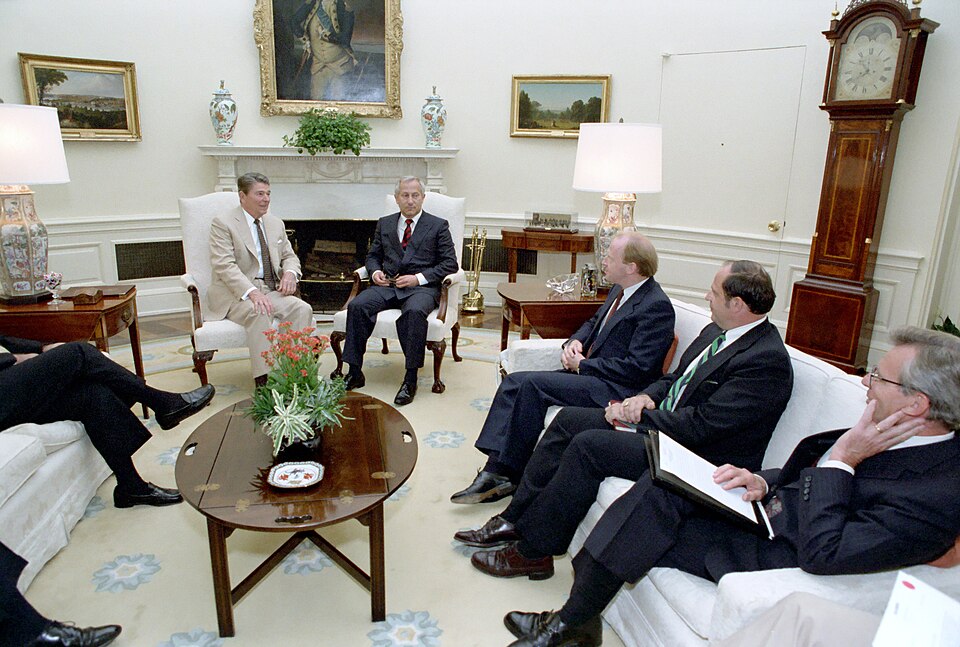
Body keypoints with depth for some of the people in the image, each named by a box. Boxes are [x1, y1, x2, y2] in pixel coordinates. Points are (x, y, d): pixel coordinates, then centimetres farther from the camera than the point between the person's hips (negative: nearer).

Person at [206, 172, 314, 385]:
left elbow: (289, 256, 22)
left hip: (271, 291, 5)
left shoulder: (276, 223, 17)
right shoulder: (223, 223, -3)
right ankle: (264, 380, -33)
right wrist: (252, 292, -29)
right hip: (235, 294, -5)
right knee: (259, 312, -35)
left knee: (302, 309, -22)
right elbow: (224, 265, -14)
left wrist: (290, 272, -4)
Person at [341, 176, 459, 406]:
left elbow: (450, 263, 1)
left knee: (414, 311, -38)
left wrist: (419, 277, -11)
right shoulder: (384, 224, 20)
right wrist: (375, 271, 0)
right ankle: (355, 372, -19)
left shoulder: (438, 226, 9)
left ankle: (410, 379, -30)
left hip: (421, 286, -3)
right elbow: (372, 255, 24)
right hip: (387, 285, 4)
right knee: (357, 305, -26)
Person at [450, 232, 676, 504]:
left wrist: (582, 365, -14)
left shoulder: (656, 306, -16)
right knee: (514, 381, -5)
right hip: (588, 372, 10)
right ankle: (494, 469, -9)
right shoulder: (620, 291, 12)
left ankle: (508, 475, -11)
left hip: (616, 388, -9)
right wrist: (574, 342, 3)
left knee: (534, 384, -24)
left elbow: (637, 368, -21)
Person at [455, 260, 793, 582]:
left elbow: (700, 426, -25)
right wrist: (647, 396, -3)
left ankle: (532, 551, -9)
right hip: (663, 423, 10)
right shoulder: (715, 332, 9)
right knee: (569, 419, -2)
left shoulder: (768, 361, -20)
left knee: (587, 446, -24)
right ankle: (513, 520, 3)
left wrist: (636, 413, -15)